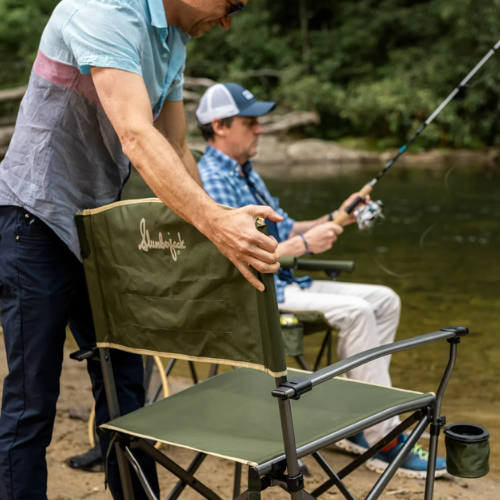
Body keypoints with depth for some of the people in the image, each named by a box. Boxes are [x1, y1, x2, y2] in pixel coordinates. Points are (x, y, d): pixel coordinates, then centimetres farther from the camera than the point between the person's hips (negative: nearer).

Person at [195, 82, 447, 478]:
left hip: (280, 284, 10)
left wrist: (333, 220, 4)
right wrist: (303, 245, -19)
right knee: (353, 311, -26)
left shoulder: (245, 173, 18)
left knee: (384, 300, 3)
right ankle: (385, 441, -19)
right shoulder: (211, 180, -15)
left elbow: (284, 231, 20)